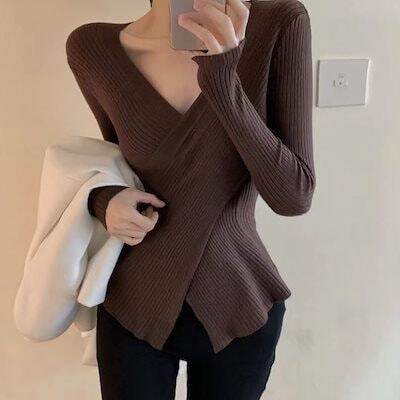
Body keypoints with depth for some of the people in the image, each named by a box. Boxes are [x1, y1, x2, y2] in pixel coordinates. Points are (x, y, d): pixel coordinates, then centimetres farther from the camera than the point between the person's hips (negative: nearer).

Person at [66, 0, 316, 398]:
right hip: (133, 308, 1)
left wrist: (223, 83, -29)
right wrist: (103, 199, -13)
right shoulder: (93, 47, -9)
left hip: (241, 306, 0)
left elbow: (294, 195, -17)